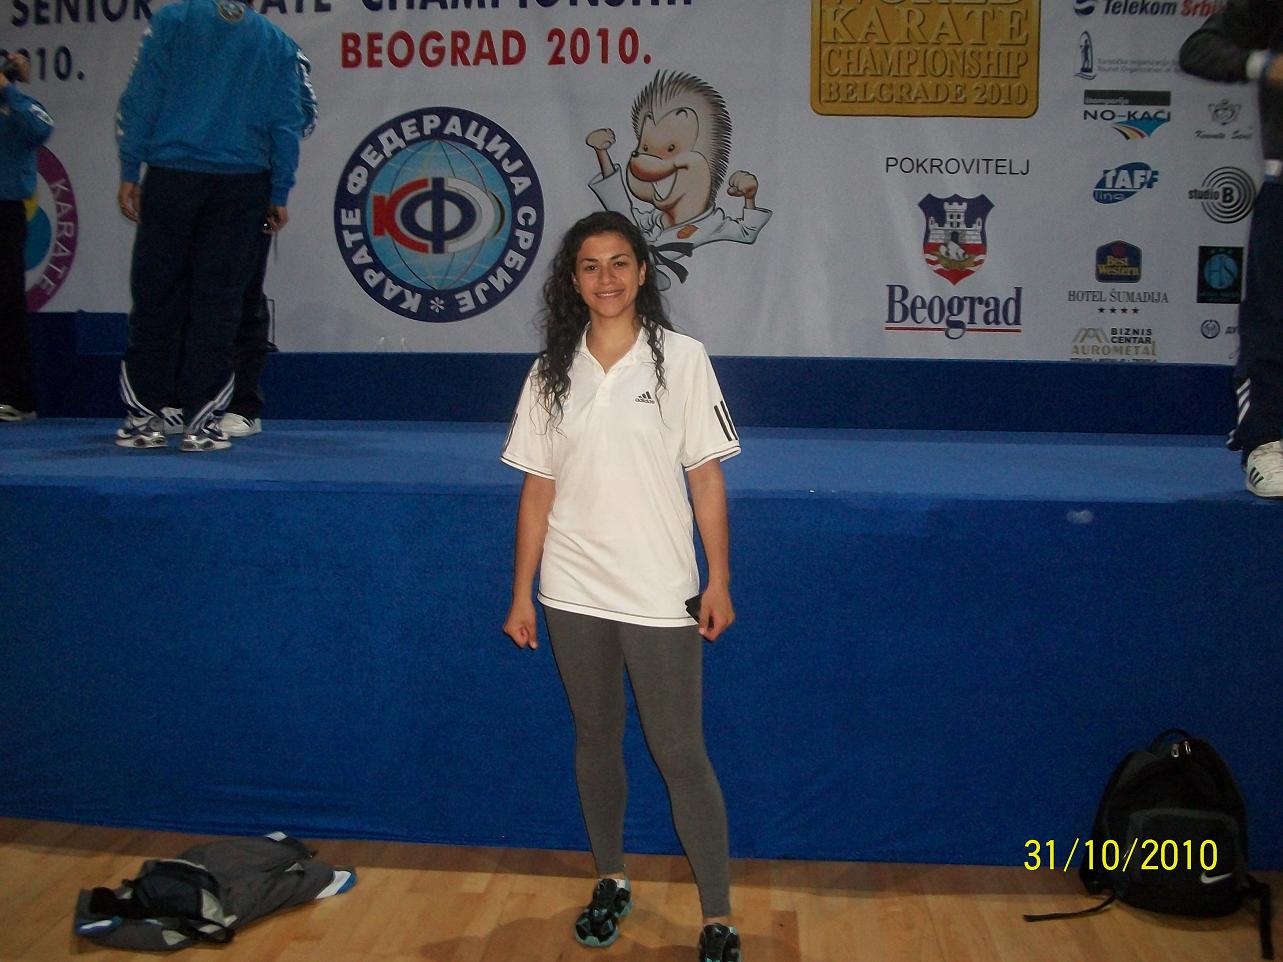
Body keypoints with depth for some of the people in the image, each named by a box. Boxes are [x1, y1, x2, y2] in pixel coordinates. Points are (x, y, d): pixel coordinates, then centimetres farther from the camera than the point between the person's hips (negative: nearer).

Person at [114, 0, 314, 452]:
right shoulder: (279, 43, 9)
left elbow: (140, 101, 0)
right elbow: (288, 123, 7)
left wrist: (129, 173, 2)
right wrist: (279, 196, 10)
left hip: (171, 177, -1)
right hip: (243, 183, 1)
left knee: (155, 296, 6)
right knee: (218, 302, 2)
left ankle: (143, 414, 10)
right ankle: (202, 420, 2)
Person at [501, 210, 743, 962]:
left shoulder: (681, 359, -4)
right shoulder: (552, 373, 4)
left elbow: (707, 478, -3)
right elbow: (538, 489, 5)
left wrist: (719, 581, -6)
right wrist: (521, 595, 4)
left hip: (660, 594, -3)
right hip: (573, 595, 3)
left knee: (682, 756, 0)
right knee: (596, 740, 17)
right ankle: (612, 881, 36)